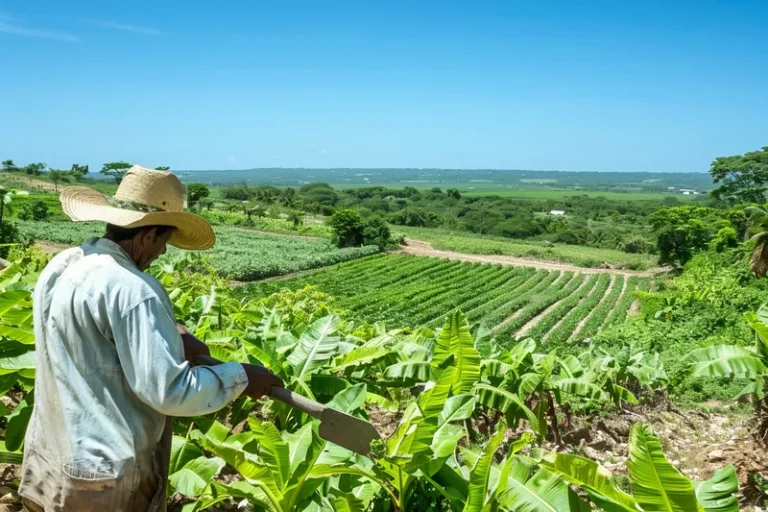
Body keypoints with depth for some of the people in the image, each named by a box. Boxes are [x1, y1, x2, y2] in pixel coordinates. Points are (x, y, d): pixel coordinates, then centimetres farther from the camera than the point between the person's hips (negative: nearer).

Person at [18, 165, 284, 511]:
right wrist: (240, 377, -13)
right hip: (108, 475, -8)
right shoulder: (131, 289, -26)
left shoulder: (60, 266, 2)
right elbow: (169, 392, -25)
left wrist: (170, 334, 8)